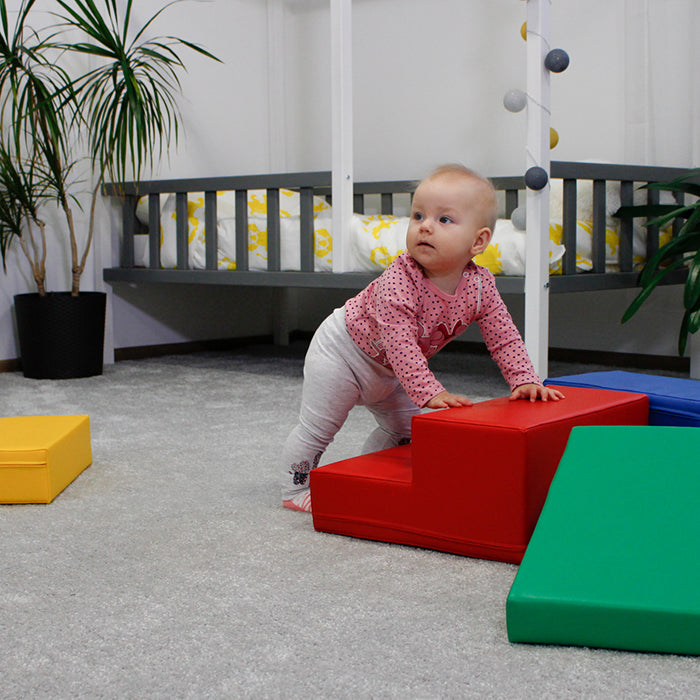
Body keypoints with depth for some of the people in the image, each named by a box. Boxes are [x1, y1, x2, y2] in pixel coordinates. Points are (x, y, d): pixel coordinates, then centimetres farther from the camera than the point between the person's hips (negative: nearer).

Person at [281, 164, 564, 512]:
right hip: (342, 349, -7)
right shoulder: (398, 281, -38)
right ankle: (296, 489, 18)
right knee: (317, 428, -1)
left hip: (389, 371, 7)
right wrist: (431, 393, -48)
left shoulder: (480, 286, -20)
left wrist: (525, 381, -22)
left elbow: (504, 339, -11)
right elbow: (399, 345, -42)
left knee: (404, 427, 17)